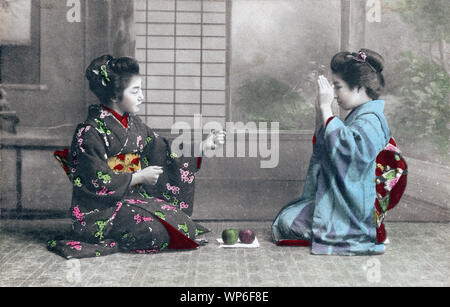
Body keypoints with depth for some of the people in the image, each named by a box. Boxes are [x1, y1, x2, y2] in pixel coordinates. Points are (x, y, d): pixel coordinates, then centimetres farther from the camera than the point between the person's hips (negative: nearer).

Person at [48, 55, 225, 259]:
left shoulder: (133, 123, 10)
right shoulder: (90, 131, -15)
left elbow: (164, 151, 12)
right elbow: (98, 182, -18)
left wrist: (204, 146, 2)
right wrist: (140, 177, -12)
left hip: (133, 198, 8)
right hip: (101, 209, -8)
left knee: (179, 221, -8)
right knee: (156, 232, -26)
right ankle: (111, 243, -1)